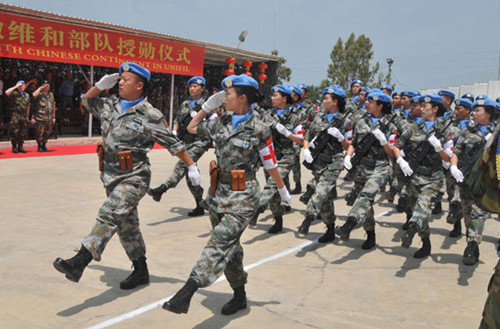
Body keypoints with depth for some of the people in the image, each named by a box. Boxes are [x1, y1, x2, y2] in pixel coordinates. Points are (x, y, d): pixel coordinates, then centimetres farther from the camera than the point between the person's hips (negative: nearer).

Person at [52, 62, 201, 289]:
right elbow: (87, 101, 24)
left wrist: (191, 166, -5)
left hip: (134, 177, -8)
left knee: (109, 214, -23)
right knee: (127, 224, 14)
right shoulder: (111, 106, 8)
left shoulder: (150, 116, -10)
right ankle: (140, 271, 28)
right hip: (111, 175, 8)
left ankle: (79, 262, -25)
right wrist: (101, 85, 7)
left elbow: (173, 143, -7)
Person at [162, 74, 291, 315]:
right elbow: (191, 128, 21)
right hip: (220, 191, 7)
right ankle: (239, 296, 28)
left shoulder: (259, 130, -9)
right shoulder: (220, 123, 7)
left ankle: (187, 292, -27)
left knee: (221, 241, -20)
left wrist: (283, 191, 9)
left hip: (243, 196, -7)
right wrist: (207, 106, 12)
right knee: (230, 246, 13)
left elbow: (270, 164, 0)